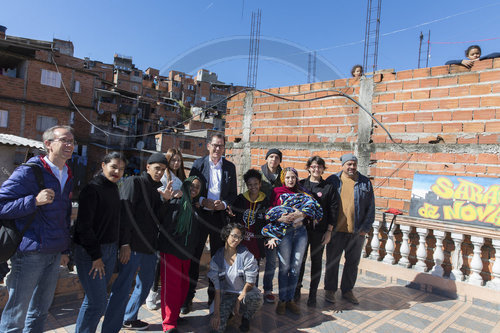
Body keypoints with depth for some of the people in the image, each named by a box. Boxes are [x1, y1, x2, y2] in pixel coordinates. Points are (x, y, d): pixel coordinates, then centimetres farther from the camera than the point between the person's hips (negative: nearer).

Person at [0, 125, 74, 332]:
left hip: (54, 253, 7)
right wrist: (34, 201, -26)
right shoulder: (29, 171, -10)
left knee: (40, 311, 18)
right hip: (30, 253, -7)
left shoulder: (67, 176, 12)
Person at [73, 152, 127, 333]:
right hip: (90, 251, -7)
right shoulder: (92, 188, -13)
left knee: (94, 298, 14)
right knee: (98, 302, -5)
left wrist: (116, 248, 11)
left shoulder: (114, 189, 11)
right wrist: (95, 256, -15)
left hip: (110, 250, 7)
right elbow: (84, 226, -16)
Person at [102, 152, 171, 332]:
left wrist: (165, 200, -3)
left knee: (146, 282, 19)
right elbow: (125, 213, -15)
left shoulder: (155, 189, 17)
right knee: (123, 286, -8)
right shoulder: (134, 182, -6)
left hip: (149, 245, 9)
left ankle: (129, 318, 35)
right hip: (132, 245, -9)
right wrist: (125, 243, -21)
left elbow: (158, 218, 13)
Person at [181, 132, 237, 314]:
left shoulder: (230, 167, 7)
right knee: (193, 256, 4)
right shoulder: (198, 164, 3)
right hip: (200, 215, -1)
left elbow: (233, 193, 8)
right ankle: (188, 297, 17)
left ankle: (214, 296, 24)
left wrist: (224, 204, -12)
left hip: (220, 216, 2)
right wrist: (203, 201, -15)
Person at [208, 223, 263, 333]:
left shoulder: (246, 255, -12)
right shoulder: (216, 259, -8)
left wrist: (239, 300, -13)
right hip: (226, 294, 1)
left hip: (245, 292, 0)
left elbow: (250, 282, -9)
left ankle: (246, 318, -1)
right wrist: (216, 313, -18)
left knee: (256, 297, -36)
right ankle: (228, 311, 14)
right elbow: (217, 288, -11)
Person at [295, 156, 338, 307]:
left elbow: (333, 209, 1)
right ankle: (296, 290, 24)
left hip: (319, 230, -1)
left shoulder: (329, 187, 1)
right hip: (301, 228, 1)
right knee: (299, 260, 8)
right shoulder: (301, 184, 4)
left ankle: (313, 294, 20)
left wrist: (329, 231, -3)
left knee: (316, 261, 8)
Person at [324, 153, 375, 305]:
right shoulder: (332, 180, 0)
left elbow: (370, 207, 6)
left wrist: (366, 227, -1)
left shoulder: (365, 183, 5)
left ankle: (347, 290, 29)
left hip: (357, 231, 2)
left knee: (353, 262, 13)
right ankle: (330, 290, 24)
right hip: (336, 230, -2)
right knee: (332, 261, 9)